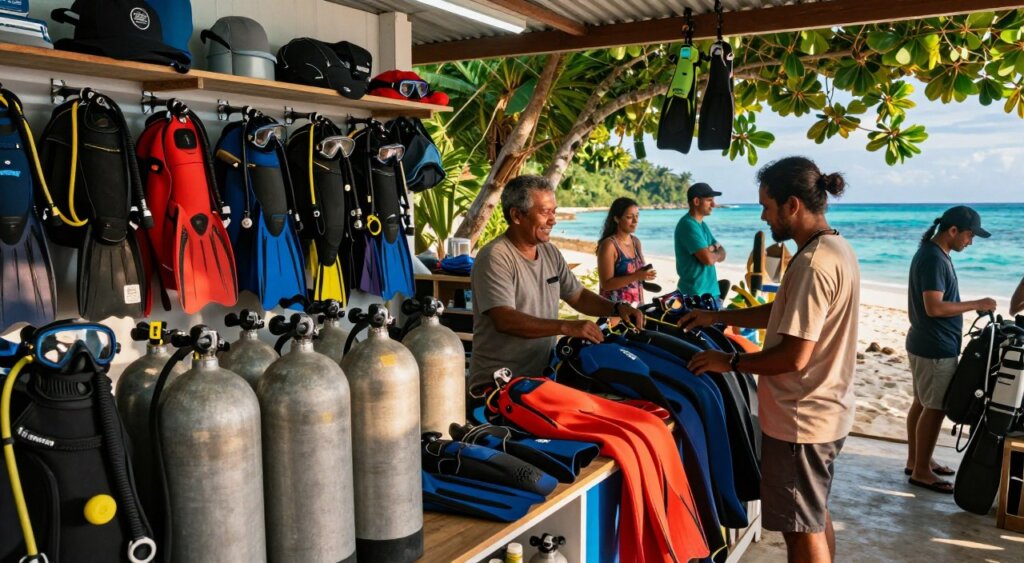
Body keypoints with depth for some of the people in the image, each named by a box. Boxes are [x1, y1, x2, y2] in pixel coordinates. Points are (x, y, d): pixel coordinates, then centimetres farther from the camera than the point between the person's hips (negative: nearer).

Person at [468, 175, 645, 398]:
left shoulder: (550, 252, 12)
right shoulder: (495, 258, -14)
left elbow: (577, 296, 21)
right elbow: (505, 320, -25)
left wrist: (616, 308, 3)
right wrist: (566, 327, -31)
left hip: (542, 375, 8)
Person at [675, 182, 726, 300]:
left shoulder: (701, 224, 16)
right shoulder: (688, 225, -15)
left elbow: (722, 253, 15)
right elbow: (708, 259, -22)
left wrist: (712, 250, -8)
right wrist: (716, 252, 1)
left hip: (710, 291, 10)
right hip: (694, 294, -10)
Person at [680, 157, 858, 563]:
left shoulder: (813, 263, -26)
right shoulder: (836, 248, 6)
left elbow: (794, 357, -28)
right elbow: (784, 313, 16)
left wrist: (729, 362, -15)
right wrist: (717, 317, 13)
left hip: (800, 420, -10)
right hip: (824, 412, 10)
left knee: (802, 530, 6)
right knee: (815, 518, 24)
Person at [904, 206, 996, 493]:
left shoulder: (933, 253, 11)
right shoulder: (933, 258, -22)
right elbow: (934, 307, -27)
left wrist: (972, 307, 16)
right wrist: (976, 304, -19)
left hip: (928, 344, 10)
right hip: (935, 348, -10)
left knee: (922, 403, 17)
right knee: (935, 408, -1)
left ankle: (915, 460, 27)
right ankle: (921, 471, 8)